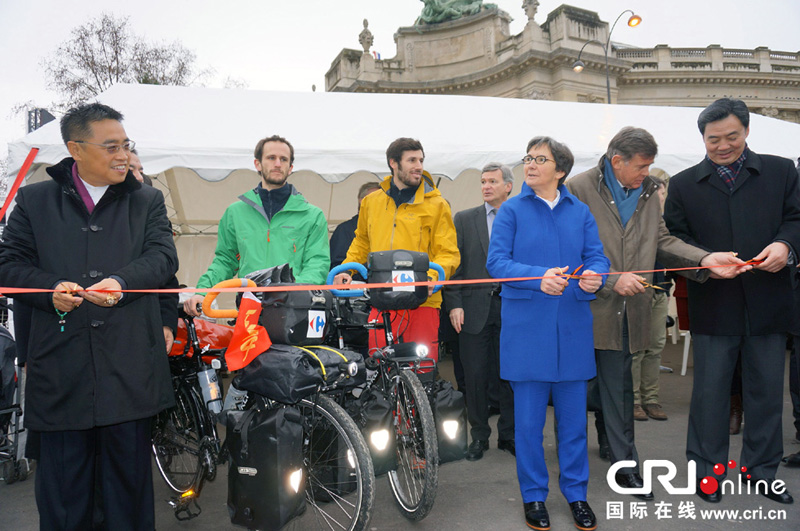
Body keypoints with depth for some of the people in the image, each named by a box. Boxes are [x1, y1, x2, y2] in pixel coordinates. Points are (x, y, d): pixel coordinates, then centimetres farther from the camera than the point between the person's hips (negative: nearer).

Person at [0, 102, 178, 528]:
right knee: (61, 474, 7)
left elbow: (162, 256, -1)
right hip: (59, 362, 0)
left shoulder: (148, 201, 13)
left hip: (129, 362, 0)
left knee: (130, 471, 8)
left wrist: (120, 282, -20)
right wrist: (50, 289, -12)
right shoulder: (34, 201, 12)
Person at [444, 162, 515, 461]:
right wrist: (454, 304, -4)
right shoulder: (464, 219, 8)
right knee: (475, 377, 5)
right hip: (475, 308, 1)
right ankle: (479, 436, 20)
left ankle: (509, 435, 23)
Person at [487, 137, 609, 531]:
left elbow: (597, 257, 6)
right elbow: (496, 261, -7)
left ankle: (576, 493, 29)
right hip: (526, 326, -2)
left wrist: (594, 276, -17)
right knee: (529, 420, 5)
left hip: (572, 328, 3)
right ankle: (533, 495, 24)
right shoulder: (512, 210, 1)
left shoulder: (580, 212, 9)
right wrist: (538, 277, -22)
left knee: (573, 417, 11)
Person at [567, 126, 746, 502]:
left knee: (619, 387, 13)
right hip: (584, 306, -4)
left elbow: (661, 241, 6)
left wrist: (704, 259, -10)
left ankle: (626, 466, 23)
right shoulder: (579, 188, -9)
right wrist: (612, 278, -18)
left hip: (626, 309, 4)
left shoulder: (648, 192, 10)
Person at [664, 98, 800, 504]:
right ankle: (707, 470, 21)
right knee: (710, 390, 7)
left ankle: (762, 470, 28)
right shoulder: (683, 184, 6)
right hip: (713, 305, -1)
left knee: (766, 390, 11)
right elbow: (674, 241, 2)